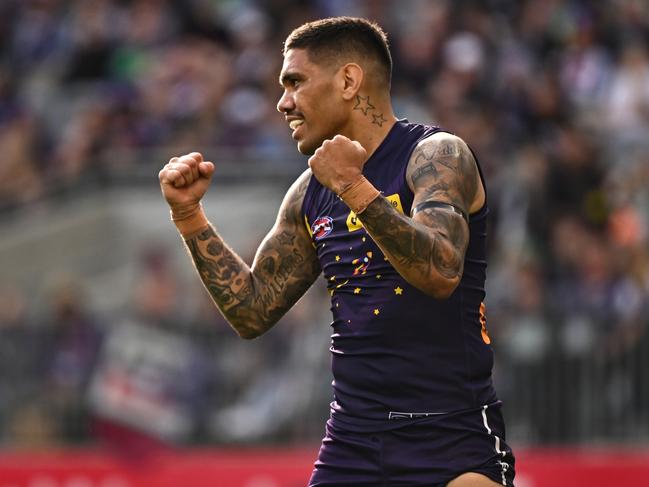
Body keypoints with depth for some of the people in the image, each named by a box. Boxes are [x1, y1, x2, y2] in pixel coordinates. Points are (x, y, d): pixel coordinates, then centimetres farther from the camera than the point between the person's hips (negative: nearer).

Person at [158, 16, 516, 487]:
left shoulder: (436, 155, -7)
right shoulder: (310, 194, 13)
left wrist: (355, 190, -30)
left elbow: (441, 272, -23)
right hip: (353, 439, 6)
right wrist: (189, 214, 7)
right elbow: (253, 312, 14)